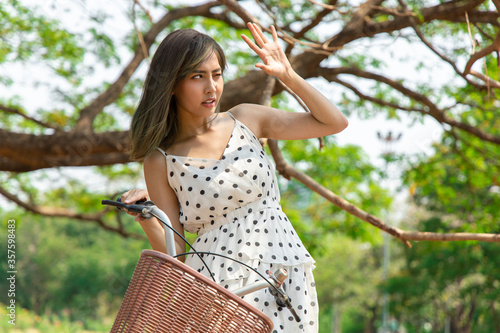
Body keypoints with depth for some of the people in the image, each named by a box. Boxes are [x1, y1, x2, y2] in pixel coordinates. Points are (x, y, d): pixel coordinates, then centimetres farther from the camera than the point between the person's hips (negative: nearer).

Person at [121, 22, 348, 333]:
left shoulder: (245, 119, 9)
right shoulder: (161, 163, 1)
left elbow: (335, 122, 10)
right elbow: (175, 253, 0)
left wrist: (288, 74, 2)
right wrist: (146, 217, -17)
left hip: (285, 279, 2)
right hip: (215, 286, -2)